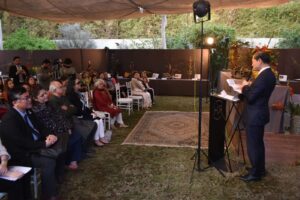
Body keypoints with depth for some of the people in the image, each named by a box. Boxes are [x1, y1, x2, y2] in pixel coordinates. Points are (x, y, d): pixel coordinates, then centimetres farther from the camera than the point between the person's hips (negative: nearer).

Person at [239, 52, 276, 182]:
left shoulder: (263, 76, -23)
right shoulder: (268, 74, 9)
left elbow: (250, 97, -23)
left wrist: (245, 87, -7)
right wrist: (249, 87, 5)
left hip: (255, 116, -10)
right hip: (259, 114, 10)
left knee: (253, 145, 2)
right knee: (258, 143, 21)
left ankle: (255, 173, 15)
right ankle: (260, 169, 35)